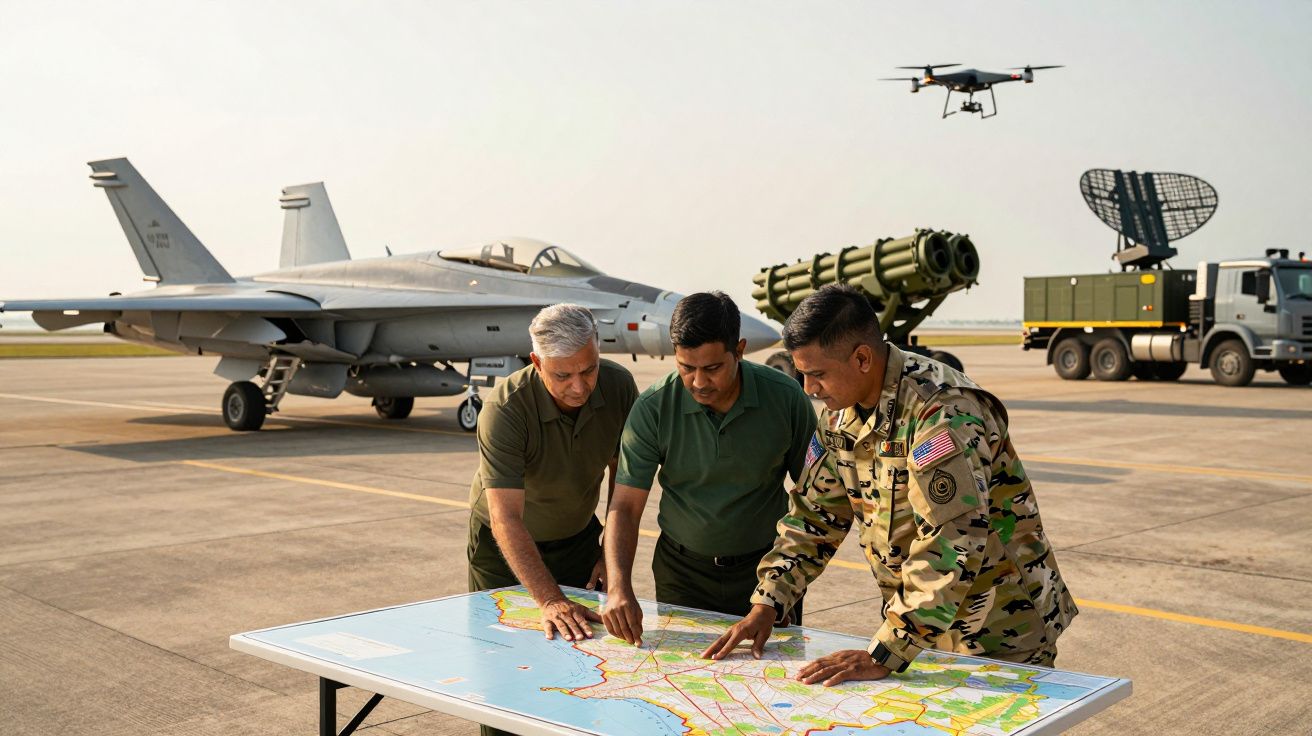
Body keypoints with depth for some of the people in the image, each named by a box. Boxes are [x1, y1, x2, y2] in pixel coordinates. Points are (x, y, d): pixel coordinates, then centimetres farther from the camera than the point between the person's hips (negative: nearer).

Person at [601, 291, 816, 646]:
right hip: (682, 570, 1)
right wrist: (618, 587, -30)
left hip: (764, 566, 0)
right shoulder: (653, 409, -16)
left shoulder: (786, 398, -15)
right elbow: (625, 505, -17)